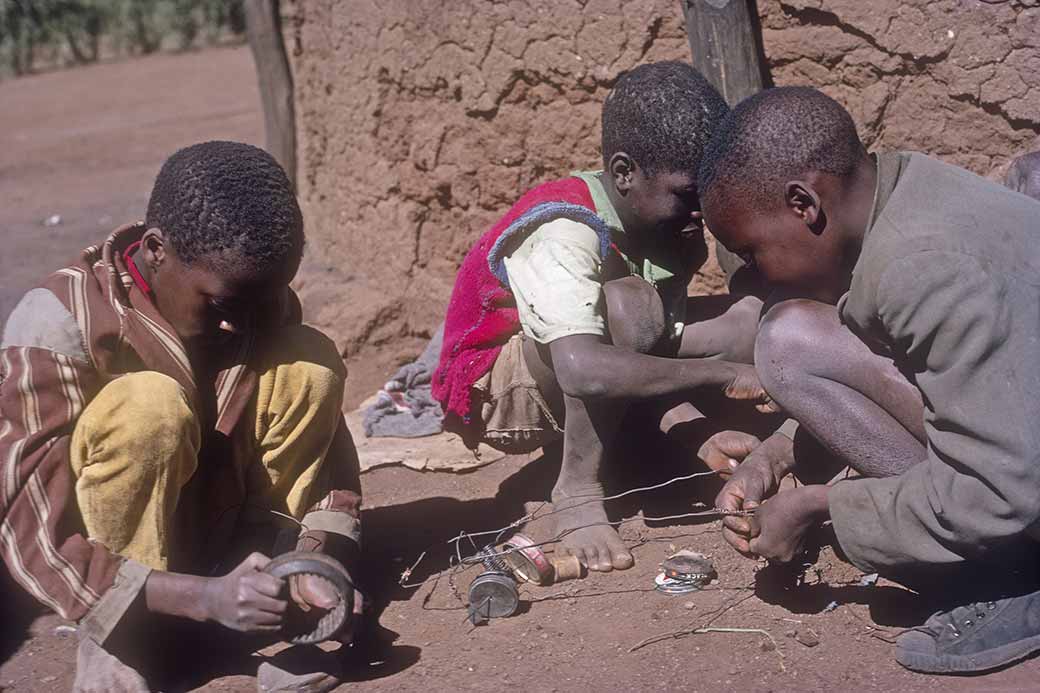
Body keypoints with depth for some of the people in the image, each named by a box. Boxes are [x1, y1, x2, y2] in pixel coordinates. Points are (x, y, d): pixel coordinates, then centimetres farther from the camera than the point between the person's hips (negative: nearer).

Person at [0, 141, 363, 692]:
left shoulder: (257, 302, -10)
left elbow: (327, 453, -4)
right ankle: (115, 640, -19)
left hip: (217, 521, 5)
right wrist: (204, 597, -39)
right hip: (103, 549, -4)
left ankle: (270, 605, -11)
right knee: (149, 406, -34)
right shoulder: (59, 322, -26)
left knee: (309, 362, -17)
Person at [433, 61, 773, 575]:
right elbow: (583, 370, -47)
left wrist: (696, 433, -26)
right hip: (495, 390, -8)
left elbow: (662, 348, -8)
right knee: (626, 304, -37)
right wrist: (722, 373, -42)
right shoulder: (562, 234, -32)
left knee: (748, 316, -5)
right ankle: (578, 492, -24)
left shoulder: (662, 217, -8)